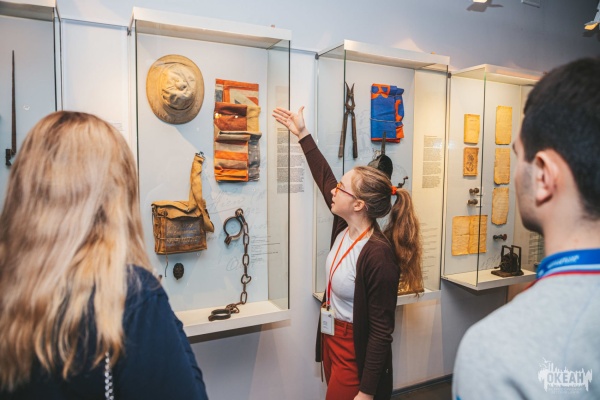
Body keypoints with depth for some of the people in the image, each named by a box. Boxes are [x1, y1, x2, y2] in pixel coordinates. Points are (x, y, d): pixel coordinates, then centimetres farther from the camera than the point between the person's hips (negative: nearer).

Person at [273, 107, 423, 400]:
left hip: (357, 352, -8)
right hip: (331, 339, 8)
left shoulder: (378, 254, -29)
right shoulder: (344, 228, -7)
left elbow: (381, 331, -24)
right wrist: (302, 134, 14)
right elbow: (324, 177, 8)